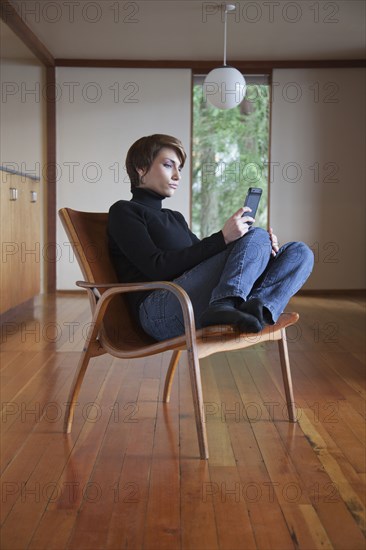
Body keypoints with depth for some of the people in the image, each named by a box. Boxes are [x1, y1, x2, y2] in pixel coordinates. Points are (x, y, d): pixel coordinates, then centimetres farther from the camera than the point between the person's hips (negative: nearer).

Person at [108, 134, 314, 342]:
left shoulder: (175, 218, 30)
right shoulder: (123, 211, 6)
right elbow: (157, 268, -10)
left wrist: (261, 249, 4)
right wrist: (223, 237, -18)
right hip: (160, 311, -7)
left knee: (300, 253, -3)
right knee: (257, 237, -17)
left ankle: (257, 308, -31)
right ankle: (222, 308, -40)